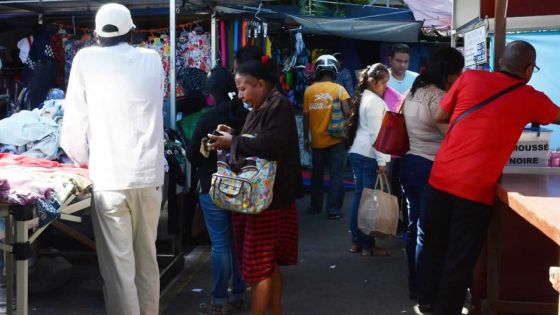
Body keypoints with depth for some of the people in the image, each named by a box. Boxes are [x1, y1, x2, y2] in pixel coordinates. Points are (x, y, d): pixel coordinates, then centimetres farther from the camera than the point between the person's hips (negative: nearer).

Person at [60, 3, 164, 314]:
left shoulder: (86, 59, -1)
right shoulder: (153, 60, 9)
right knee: (147, 260, 16)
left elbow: (74, 120, 0)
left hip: (109, 178, -3)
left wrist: (82, 159, 17)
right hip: (150, 175, 4)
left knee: (119, 267, 0)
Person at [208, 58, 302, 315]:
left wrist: (234, 142, -18)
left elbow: (272, 145, -26)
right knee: (270, 261, 15)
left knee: (260, 263, -2)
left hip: (270, 197, -9)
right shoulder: (260, 109, 15)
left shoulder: (278, 105, -13)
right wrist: (233, 137, 4)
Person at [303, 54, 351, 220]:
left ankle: (315, 206, 26)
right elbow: (347, 112, -16)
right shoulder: (339, 89, -7)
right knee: (336, 175, 4)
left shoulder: (309, 90, -1)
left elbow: (306, 116, -1)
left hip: (317, 140, 3)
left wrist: (306, 137, 7)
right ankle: (333, 210, 3)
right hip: (336, 140, -3)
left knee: (317, 174, 17)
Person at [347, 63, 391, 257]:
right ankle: (368, 246, 1)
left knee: (359, 196, 11)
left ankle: (356, 242, 17)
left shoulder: (362, 98, 16)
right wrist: (381, 161, -18)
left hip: (357, 152, 9)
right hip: (369, 155, -9)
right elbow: (376, 133, -18)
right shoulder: (375, 101, -12)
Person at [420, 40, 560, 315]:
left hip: (440, 179, 4)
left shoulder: (470, 78, 4)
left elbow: (440, 117, 11)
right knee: (460, 260, 7)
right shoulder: (531, 98, 2)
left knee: (435, 249, 19)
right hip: (475, 190, -4)